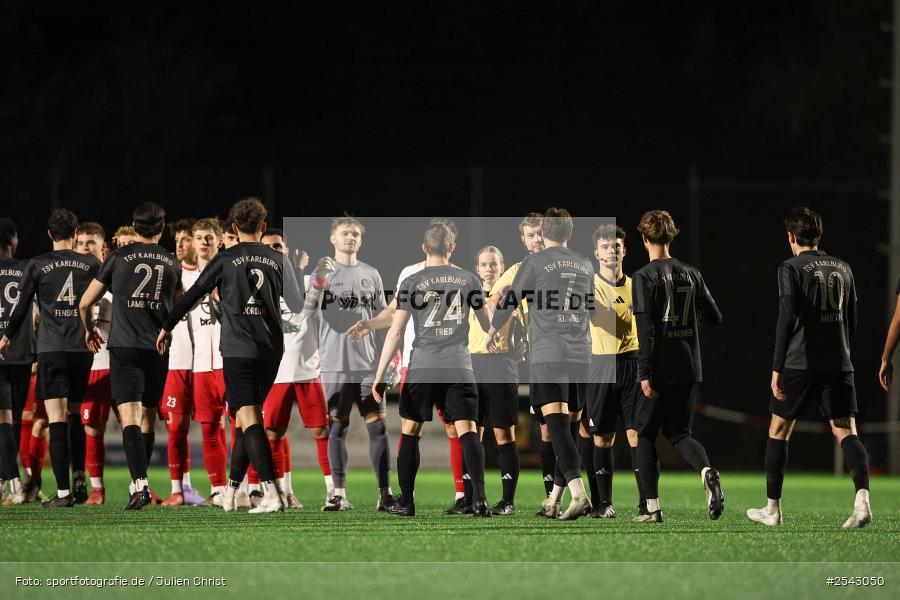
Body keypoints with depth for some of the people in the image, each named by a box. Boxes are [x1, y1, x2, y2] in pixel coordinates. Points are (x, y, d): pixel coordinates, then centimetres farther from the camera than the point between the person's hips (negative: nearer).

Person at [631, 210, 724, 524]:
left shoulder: (645, 276, -9)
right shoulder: (691, 274, 7)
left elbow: (646, 327, -16)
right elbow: (714, 318, 12)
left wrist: (645, 374, -16)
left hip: (659, 369, -5)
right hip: (689, 368, 5)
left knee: (645, 435, 8)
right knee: (679, 433, 13)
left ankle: (652, 507, 5)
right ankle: (707, 471, -18)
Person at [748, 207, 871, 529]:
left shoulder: (791, 269, -4)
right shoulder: (843, 269, 13)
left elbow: (787, 318, -13)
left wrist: (777, 368, -13)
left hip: (800, 364, -4)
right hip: (839, 365, 4)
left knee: (778, 430, 11)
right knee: (845, 431, -3)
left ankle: (773, 508, 17)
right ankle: (862, 496, -27)